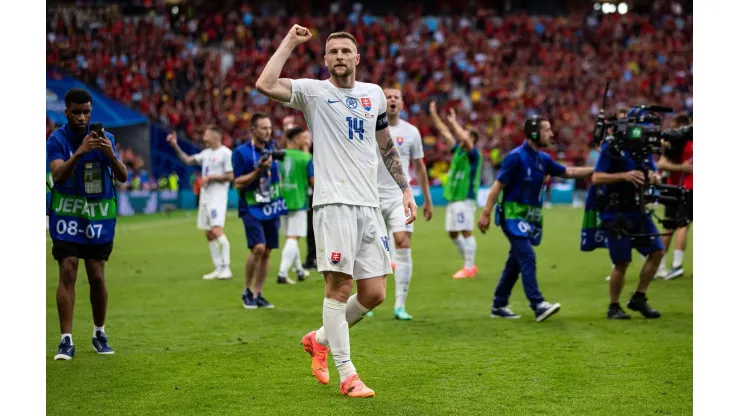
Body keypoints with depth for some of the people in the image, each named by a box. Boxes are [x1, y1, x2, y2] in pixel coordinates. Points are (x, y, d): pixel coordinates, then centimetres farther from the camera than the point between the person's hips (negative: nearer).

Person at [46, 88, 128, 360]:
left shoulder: (105, 138, 0)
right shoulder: (57, 140, -7)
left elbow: (122, 177, -7)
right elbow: (58, 175, -23)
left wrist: (110, 155, -26)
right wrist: (79, 153, -37)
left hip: (99, 216, 2)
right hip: (66, 213, -2)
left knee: (97, 276, 2)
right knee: (67, 273, -11)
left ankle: (99, 334, 21)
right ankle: (66, 340, -9)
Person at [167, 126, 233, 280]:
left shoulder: (225, 153, -9)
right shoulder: (206, 153, 16)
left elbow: (230, 176, -13)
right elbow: (188, 160, 21)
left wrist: (210, 177, -11)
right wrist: (175, 146, 14)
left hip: (217, 198, -9)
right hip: (205, 197, 9)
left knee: (217, 231, -18)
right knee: (209, 235, 8)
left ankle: (226, 268, -14)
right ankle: (218, 269, 13)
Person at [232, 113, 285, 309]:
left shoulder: (272, 147, 7)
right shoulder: (241, 152, -10)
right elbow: (238, 183, -13)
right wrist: (258, 171, -23)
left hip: (272, 207, 6)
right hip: (252, 208, -6)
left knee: (266, 252, 5)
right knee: (258, 248, -19)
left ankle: (258, 294, 14)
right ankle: (247, 291, -1)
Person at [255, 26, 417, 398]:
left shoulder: (374, 94, 15)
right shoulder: (313, 91, 1)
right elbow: (265, 85, -16)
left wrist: (405, 189, 20)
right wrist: (290, 42, -6)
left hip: (369, 205, 5)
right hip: (334, 202, -5)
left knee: (374, 294, 3)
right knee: (338, 286, -10)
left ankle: (320, 339, 26)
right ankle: (347, 376, -4)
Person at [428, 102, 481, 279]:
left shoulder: (473, 154, -7)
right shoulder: (457, 150, 14)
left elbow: (465, 140, -26)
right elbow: (445, 132, 17)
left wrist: (454, 122, -18)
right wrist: (434, 114, 14)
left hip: (465, 198, -9)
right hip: (453, 198, 9)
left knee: (466, 232, -8)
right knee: (453, 233, 10)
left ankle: (469, 268, -5)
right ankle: (469, 264, 19)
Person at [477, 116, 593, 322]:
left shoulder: (543, 159, 9)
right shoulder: (516, 157, -13)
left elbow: (568, 172, 20)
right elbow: (498, 185, -14)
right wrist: (486, 213, -17)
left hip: (530, 217, 8)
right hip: (513, 214, -8)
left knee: (515, 262, 11)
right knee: (527, 258, -16)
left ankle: (499, 305, 19)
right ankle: (538, 305, -21)